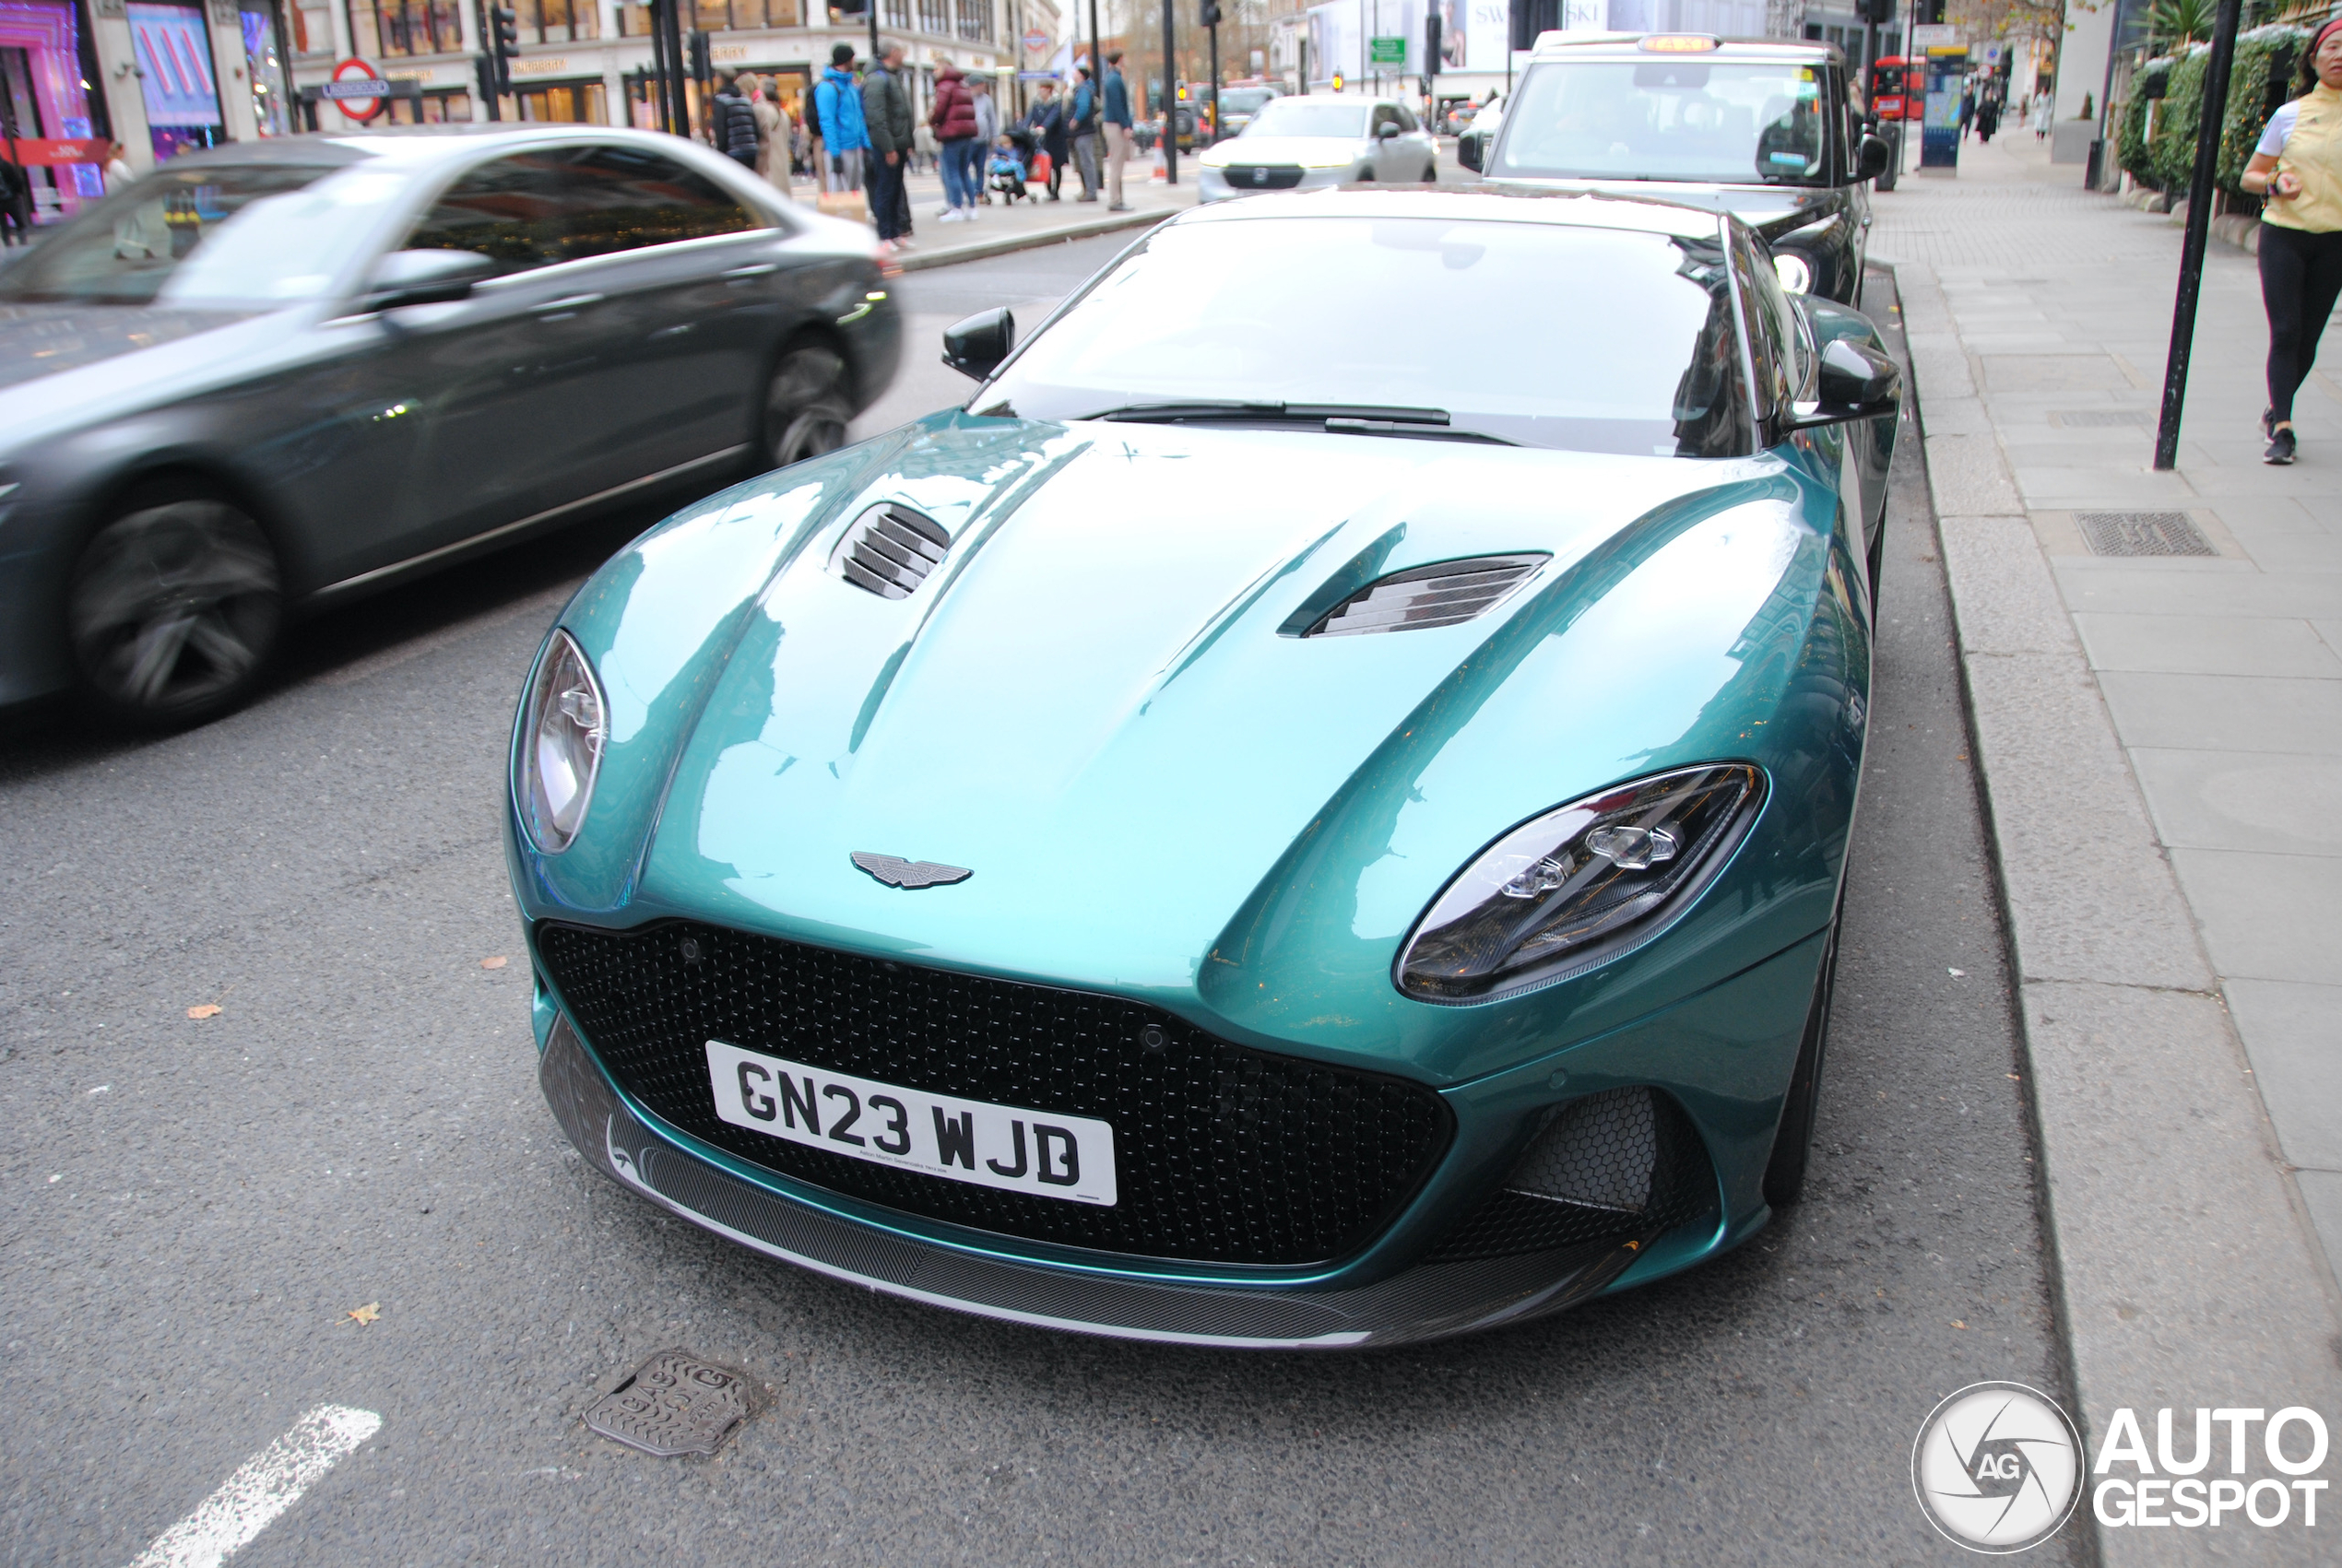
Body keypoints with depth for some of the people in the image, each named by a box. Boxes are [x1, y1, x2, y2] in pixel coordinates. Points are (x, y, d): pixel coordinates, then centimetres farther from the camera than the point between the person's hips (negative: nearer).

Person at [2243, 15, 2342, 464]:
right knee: (2285, 333, -11)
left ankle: (2275, 414, 25)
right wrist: (2275, 184, -14)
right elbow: (2249, 176, 7)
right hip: (2284, 234, -2)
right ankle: (2282, 428, -12)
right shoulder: (2290, 115, 3)